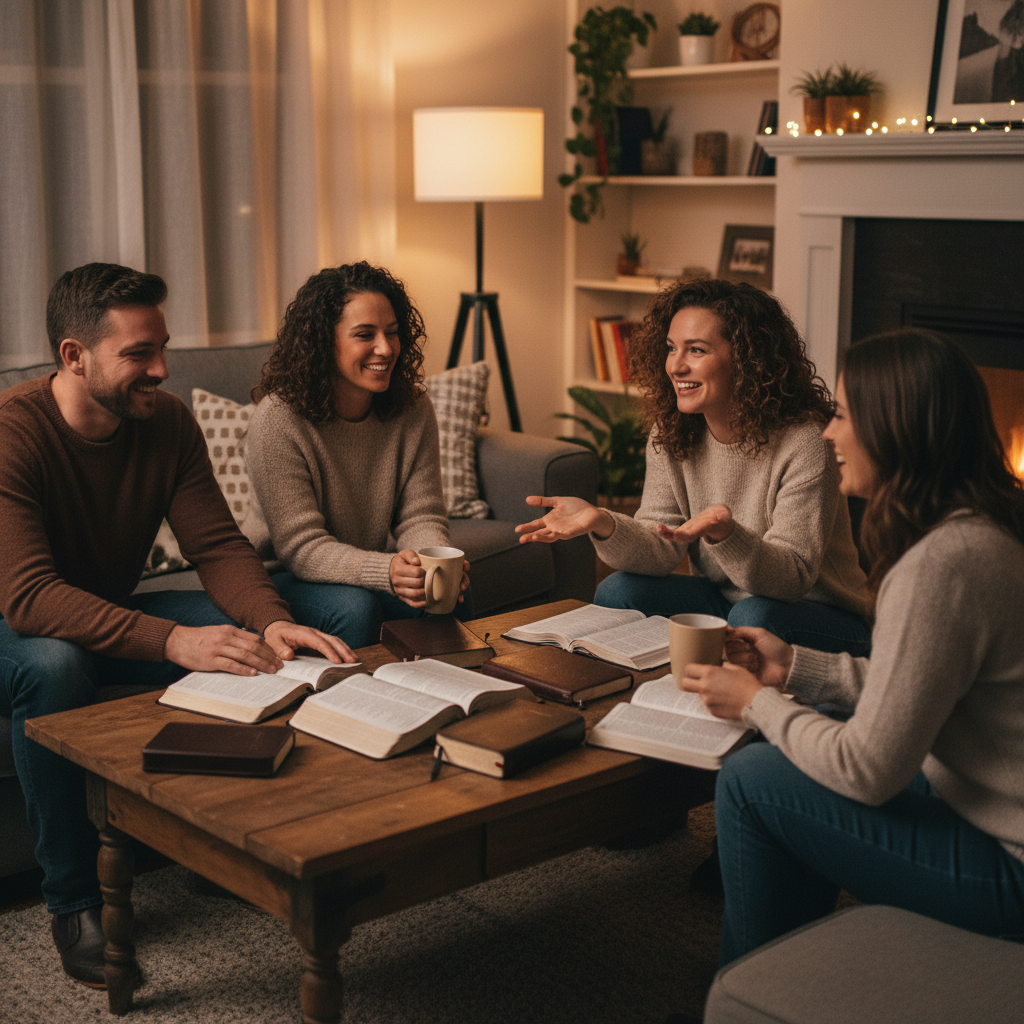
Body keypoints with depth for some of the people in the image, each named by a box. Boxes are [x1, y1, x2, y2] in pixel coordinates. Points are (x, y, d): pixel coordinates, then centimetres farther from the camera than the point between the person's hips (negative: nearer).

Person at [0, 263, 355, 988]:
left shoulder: (167, 420, -9)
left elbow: (218, 545, -11)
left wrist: (273, 621, -33)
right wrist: (171, 640, -49)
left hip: (114, 615, 6)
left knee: (240, 634, -19)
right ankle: (73, 902, -22)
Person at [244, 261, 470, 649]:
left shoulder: (413, 411, -5)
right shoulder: (279, 420, -22)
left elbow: (421, 517, -6)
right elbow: (300, 546, -24)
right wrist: (387, 571, -42)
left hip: (370, 570, 4)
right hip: (289, 578, -4)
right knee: (354, 606, -33)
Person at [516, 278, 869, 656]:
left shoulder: (803, 444, -22)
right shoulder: (670, 435, -3)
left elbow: (793, 578, -26)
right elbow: (663, 549, -8)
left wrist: (725, 535, -45)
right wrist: (603, 525, -29)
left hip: (819, 612, -5)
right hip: (722, 599, 5)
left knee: (754, 617, -35)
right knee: (617, 591, -16)